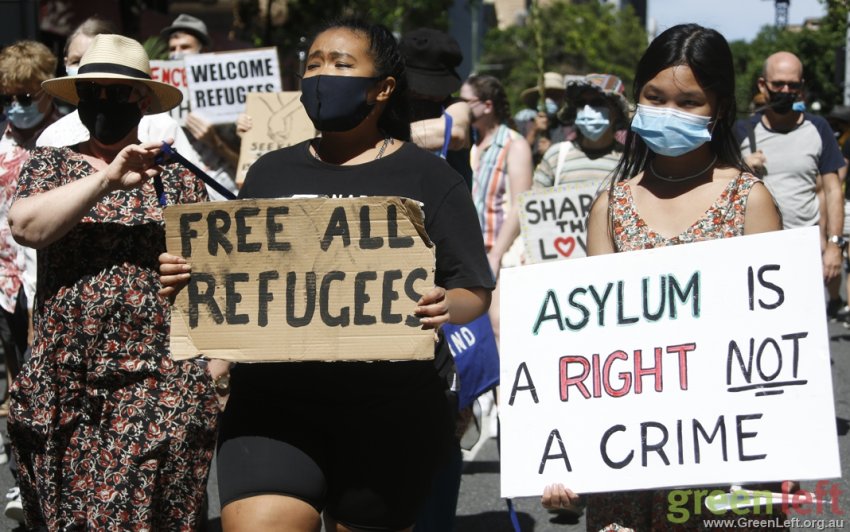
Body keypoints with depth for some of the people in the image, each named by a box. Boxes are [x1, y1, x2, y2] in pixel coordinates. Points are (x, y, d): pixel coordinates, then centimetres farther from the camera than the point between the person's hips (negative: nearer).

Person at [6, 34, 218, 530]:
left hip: (161, 393, -1)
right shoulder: (51, 165, 10)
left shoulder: (181, 182, 10)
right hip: (62, 393, 1)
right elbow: (26, 226, -10)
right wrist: (107, 180, -17)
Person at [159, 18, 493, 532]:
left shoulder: (428, 176, 5)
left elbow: (476, 291, 2)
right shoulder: (272, 172, 15)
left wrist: (447, 306, -20)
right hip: (275, 397, 2)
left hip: (388, 405, -2)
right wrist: (186, 276, -2)